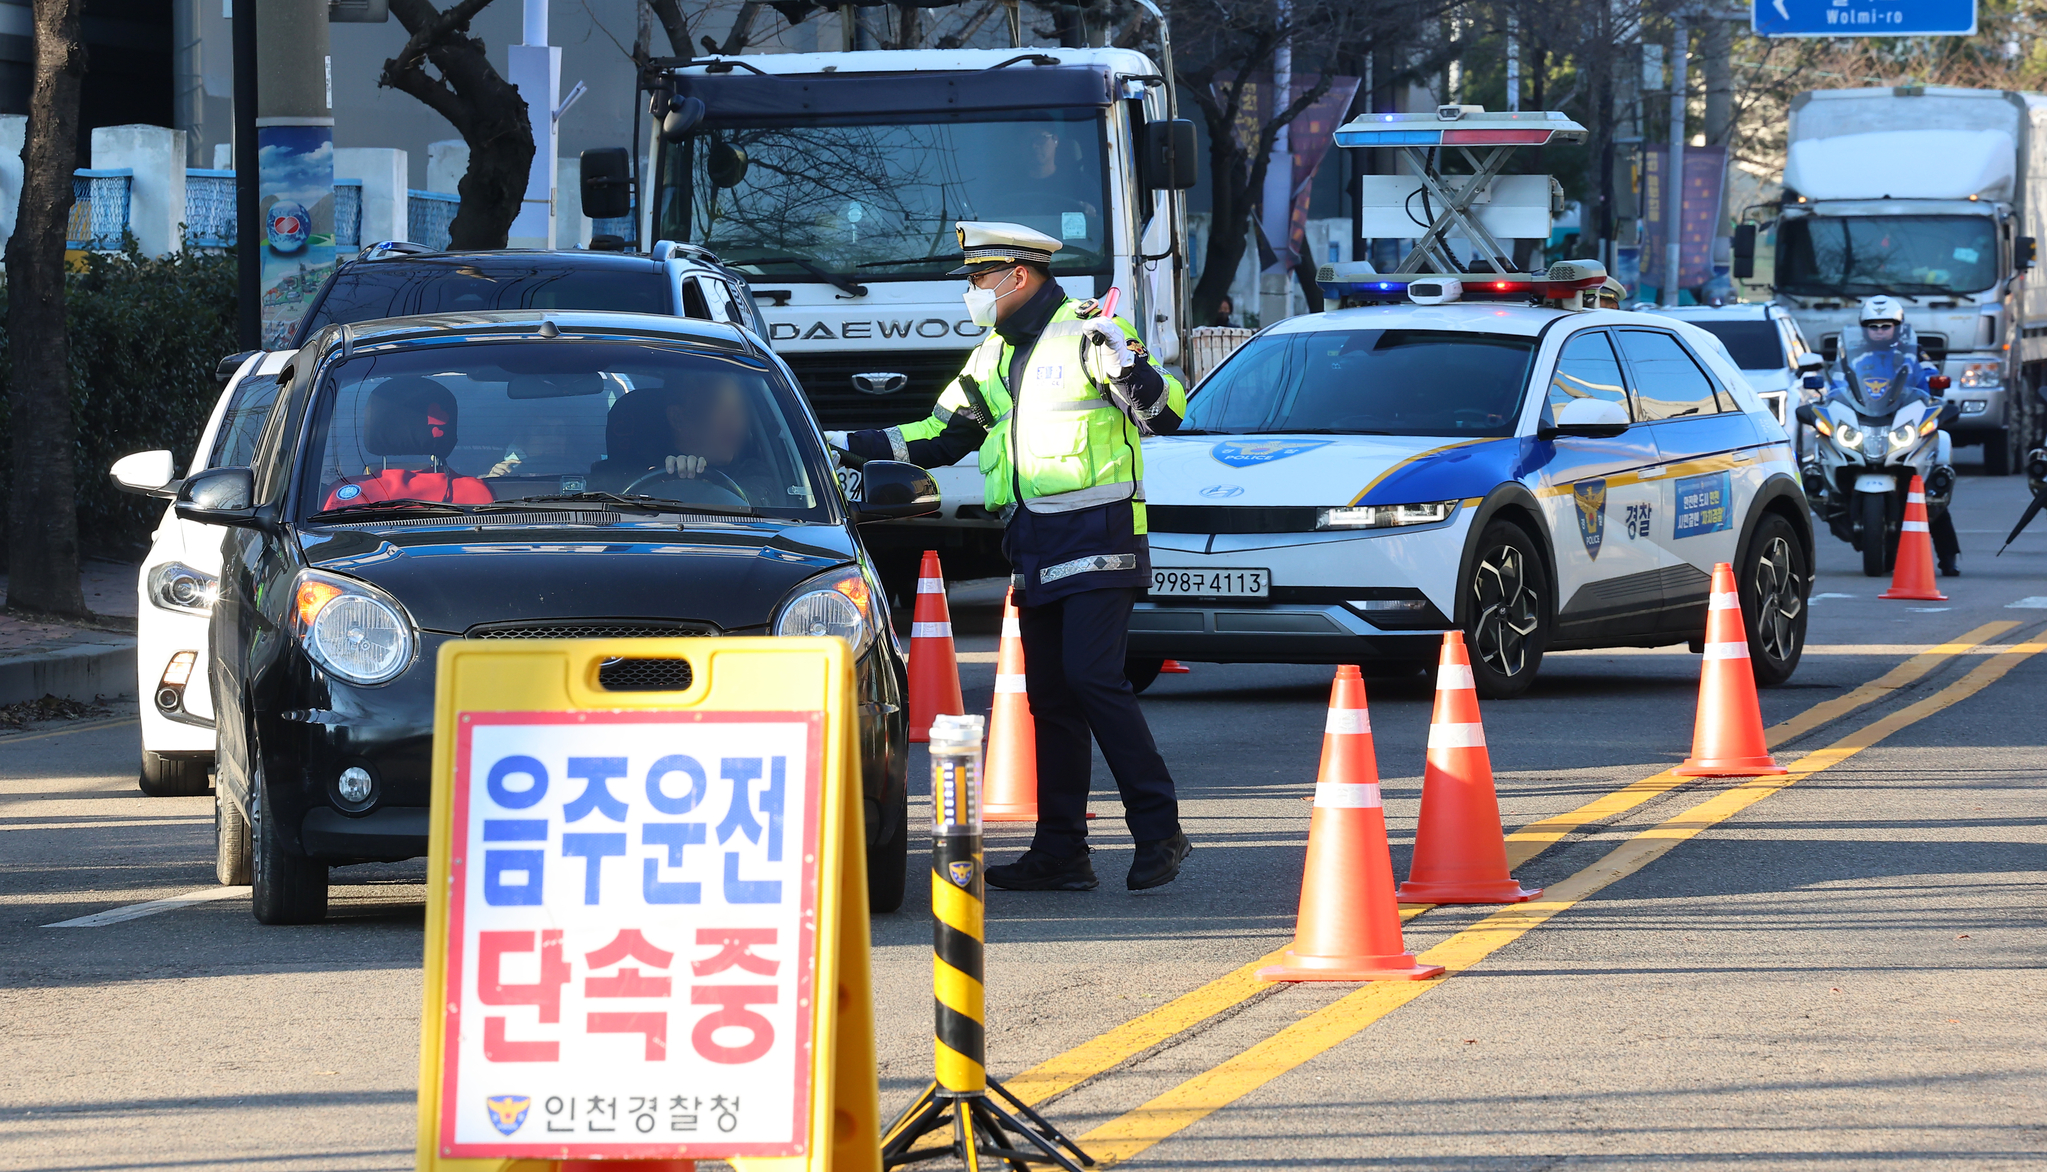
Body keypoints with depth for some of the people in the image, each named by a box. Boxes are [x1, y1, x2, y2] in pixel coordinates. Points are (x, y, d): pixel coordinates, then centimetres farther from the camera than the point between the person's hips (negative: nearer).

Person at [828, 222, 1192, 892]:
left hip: (1097, 536, -8)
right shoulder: (993, 359, 17)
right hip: (1034, 549, 8)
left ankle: (1159, 830, -12)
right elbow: (942, 436, 25)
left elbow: (1164, 413, -11)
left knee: (1092, 677, -17)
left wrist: (1122, 364, -28)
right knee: (1050, 697, 5)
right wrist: (856, 447, 18)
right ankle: (1060, 852, 7)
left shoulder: (1086, 333, -7)